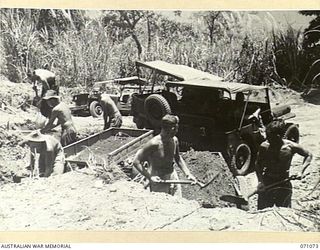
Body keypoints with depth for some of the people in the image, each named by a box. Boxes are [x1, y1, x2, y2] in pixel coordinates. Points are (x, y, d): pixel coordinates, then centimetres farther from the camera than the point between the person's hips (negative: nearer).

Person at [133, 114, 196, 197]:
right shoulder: (154, 143, -22)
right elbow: (136, 162, -18)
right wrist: (150, 177, -25)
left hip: (173, 177, 6)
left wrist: (188, 174, 7)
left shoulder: (174, 140, -1)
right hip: (158, 180, -6)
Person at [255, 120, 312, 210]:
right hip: (266, 183, 1)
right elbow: (258, 164, 1)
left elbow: (308, 155, 4)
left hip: (284, 185, -1)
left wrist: (302, 171, -12)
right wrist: (260, 181, -13)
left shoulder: (291, 147, -13)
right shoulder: (264, 146, -11)